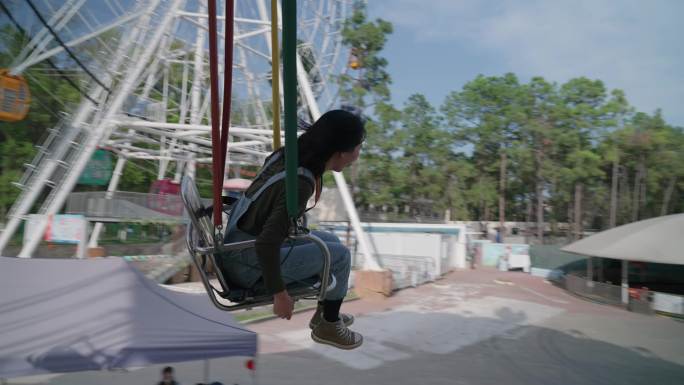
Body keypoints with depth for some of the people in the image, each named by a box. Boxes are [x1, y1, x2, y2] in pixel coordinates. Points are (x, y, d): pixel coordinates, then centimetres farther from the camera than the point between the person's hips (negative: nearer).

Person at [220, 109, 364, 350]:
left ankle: (324, 313, 33)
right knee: (339, 255, -1)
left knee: (331, 242, 17)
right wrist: (279, 293, -20)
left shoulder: (288, 154, -4)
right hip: (249, 266, -8)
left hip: (237, 246, 9)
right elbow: (267, 245, -32)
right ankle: (328, 327, 21)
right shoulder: (300, 184, -29)